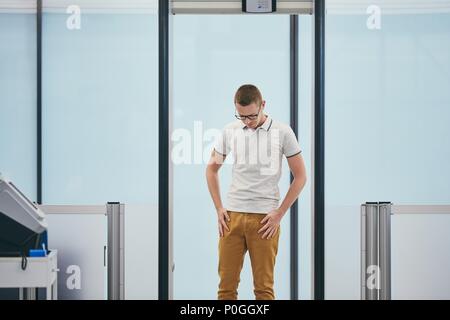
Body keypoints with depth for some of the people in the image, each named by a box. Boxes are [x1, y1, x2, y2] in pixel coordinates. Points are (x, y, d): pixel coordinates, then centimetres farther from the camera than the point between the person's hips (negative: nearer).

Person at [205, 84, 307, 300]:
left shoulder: (282, 132, -3)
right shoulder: (229, 131, 5)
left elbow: (300, 176, 2)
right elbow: (212, 168, 17)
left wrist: (279, 213, -3)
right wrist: (219, 208, 8)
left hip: (264, 218, -2)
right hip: (232, 216, 3)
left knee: (263, 286, 2)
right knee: (227, 283, 3)